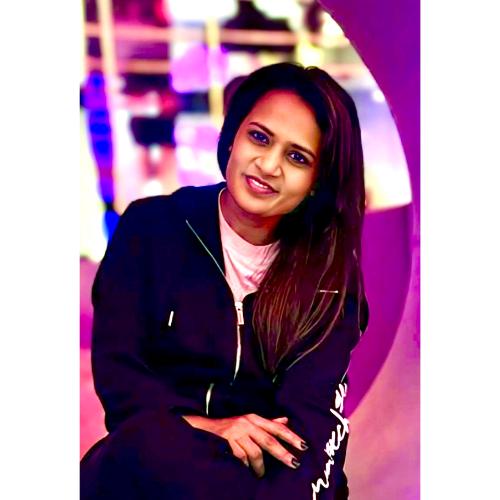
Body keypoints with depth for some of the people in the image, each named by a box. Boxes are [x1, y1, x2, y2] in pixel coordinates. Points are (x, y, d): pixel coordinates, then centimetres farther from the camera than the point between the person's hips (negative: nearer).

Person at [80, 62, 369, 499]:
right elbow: (114, 364, -3)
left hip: (270, 465, 0)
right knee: (153, 441, -36)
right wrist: (200, 426, -21)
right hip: (156, 459, 0)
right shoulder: (152, 226, 2)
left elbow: (311, 411, -10)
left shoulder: (331, 269, 2)